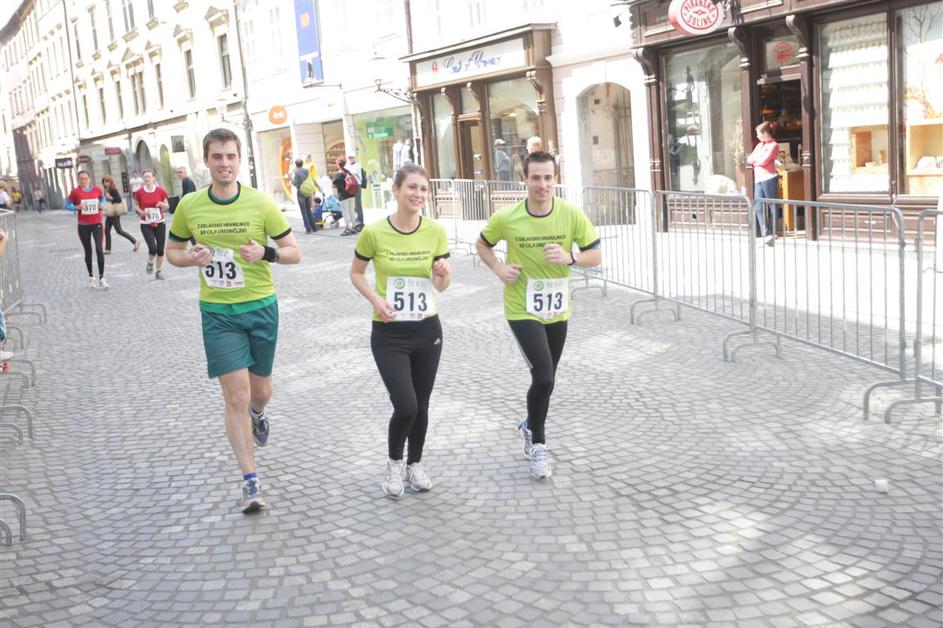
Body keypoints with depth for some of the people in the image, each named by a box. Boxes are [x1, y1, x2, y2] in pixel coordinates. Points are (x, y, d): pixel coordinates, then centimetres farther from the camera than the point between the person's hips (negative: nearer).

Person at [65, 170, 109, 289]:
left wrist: (102, 205, -4)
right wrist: (77, 207, -16)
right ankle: (91, 277, 26)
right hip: (83, 226, 0)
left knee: (99, 250, -12)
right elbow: (67, 205, 3)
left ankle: (101, 278, -8)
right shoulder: (75, 192, -3)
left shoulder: (97, 189, 1)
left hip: (97, 224, 0)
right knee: (88, 252, 10)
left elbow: (103, 199, 18)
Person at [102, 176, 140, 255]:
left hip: (114, 214, -9)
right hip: (110, 214, 9)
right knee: (107, 230, 7)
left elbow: (119, 199, -21)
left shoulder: (113, 190, -14)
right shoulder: (107, 190, 12)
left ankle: (135, 242, 1)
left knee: (119, 230, -6)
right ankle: (107, 249, 10)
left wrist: (110, 198, -20)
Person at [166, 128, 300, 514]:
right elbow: (172, 251, 12)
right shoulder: (189, 206, -2)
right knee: (236, 396, -6)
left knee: (260, 392, 15)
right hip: (217, 312, 0)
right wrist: (191, 258, -12)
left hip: (261, 306, 0)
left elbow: (294, 252, -2)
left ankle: (256, 413, 54)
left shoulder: (261, 203, -7)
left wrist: (267, 253, -23)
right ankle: (250, 481, 4)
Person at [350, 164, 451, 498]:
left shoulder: (435, 231, -5)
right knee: (405, 406, -11)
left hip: (427, 330, 3)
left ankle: (415, 465, 37)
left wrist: (443, 273, -21)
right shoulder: (374, 233, -12)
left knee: (421, 405, 13)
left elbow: (441, 285, 3)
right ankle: (394, 464, 19)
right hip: (389, 333, -3)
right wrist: (375, 299, -13)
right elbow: (356, 273, 4)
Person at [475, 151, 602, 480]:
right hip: (523, 311, -3)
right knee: (543, 377, -16)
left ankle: (530, 427, 47)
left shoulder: (572, 215, -10)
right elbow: (482, 244, 6)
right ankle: (537, 443, 7)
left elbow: (596, 256, -4)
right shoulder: (506, 218, -13)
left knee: (545, 380, 18)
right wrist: (499, 268, -11)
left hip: (557, 311, 3)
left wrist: (570, 258, -24)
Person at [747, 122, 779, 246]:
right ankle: (765, 234, -9)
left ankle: (772, 234, 1)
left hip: (768, 178, -7)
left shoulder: (773, 145, -2)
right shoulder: (759, 145, 21)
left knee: (771, 206, -2)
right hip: (758, 179, 7)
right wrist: (758, 158, -1)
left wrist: (754, 160, 5)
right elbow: (749, 159, 15)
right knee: (759, 207, -4)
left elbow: (764, 161, -12)